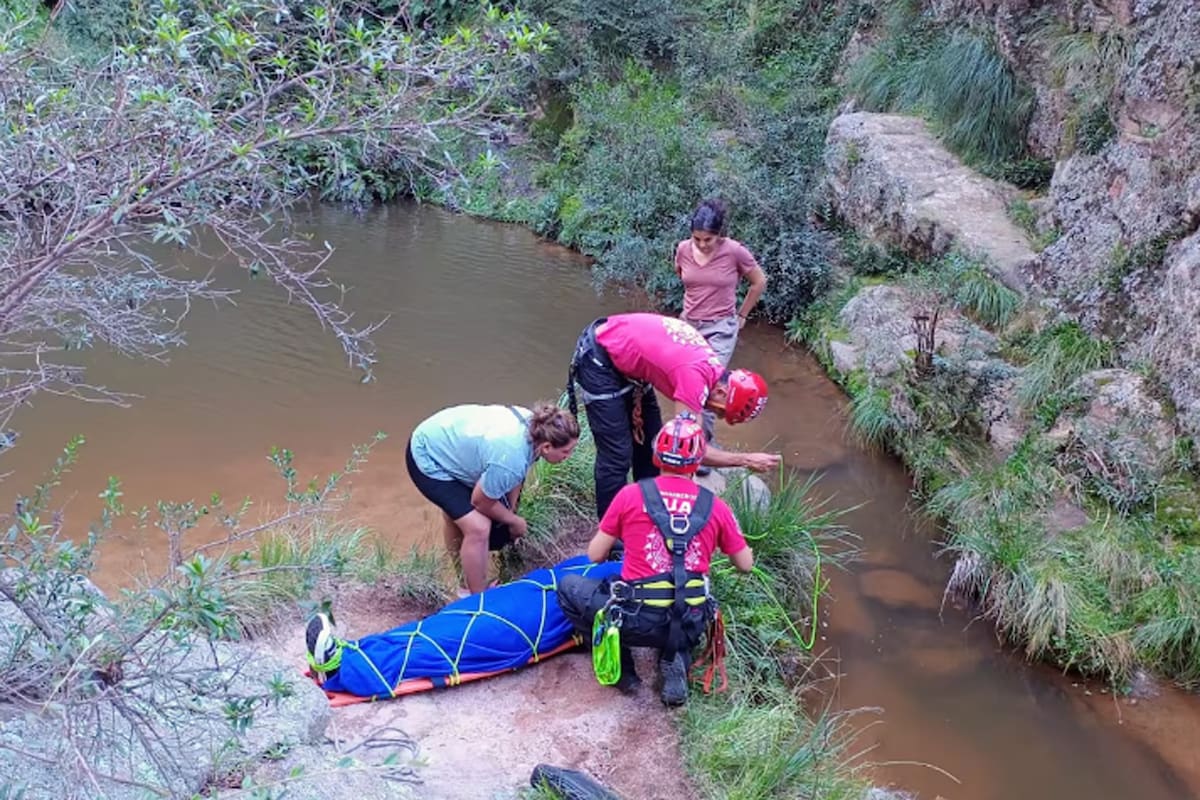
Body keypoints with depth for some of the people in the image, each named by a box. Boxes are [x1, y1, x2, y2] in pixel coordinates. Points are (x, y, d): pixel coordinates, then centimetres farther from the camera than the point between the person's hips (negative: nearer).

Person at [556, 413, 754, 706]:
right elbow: (746, 565, 13)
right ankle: (676, 660, 10)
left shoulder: (631, 495, -4)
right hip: (690, 624, 3)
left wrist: (620, 541, 27)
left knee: (568, 586, 19)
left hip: (637, 621, -3)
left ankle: (620, 665, 9)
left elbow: (595, 555, 5)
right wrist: (733, 544, 35)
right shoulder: (715, 506, 1)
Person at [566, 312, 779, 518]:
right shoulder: (695, 376, -29)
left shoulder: (709, 365, -2)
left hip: (622, 354, 9)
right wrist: (746, 460, -20)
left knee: (650, 440, 14)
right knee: (617, 455, -8)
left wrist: (637, 407, 0)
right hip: (598, 358, -9)